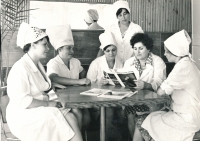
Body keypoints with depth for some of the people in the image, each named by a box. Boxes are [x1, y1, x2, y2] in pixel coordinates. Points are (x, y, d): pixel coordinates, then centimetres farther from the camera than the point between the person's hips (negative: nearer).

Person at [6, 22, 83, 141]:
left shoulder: (38, 65, 16)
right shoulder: (20, 68, -15)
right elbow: (21, 101, -23)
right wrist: (47, 104, -17)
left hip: (41, 109, 8)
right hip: (24, 117, -8)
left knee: (71, 117, -18)